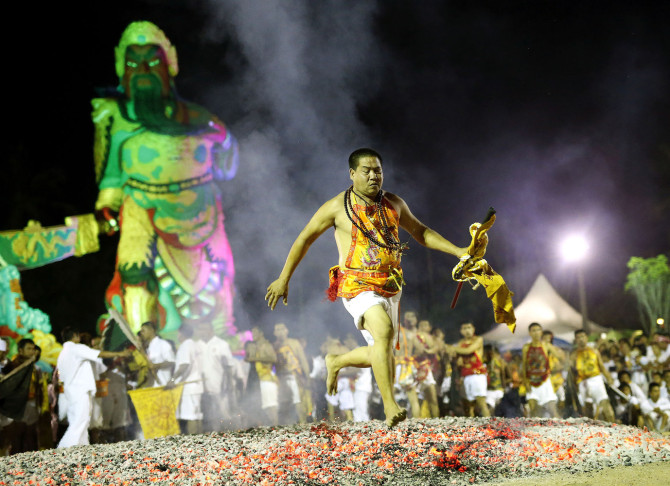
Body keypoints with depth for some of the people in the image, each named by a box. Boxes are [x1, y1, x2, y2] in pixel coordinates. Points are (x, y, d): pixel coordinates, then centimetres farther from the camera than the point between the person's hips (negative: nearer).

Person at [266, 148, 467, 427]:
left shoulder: (394, 204, 9)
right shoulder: (337, 207, -5)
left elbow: (420, 232, 22)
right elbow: (305, 239, 3)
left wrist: (458, 252, 13)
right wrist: (283, 279, 2)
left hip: (390, 288, 6)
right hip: (358, 287, -6)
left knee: (381, 354, 12)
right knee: (383, 331, -32)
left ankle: (336, 363, 42)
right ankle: (390, 407, -33)